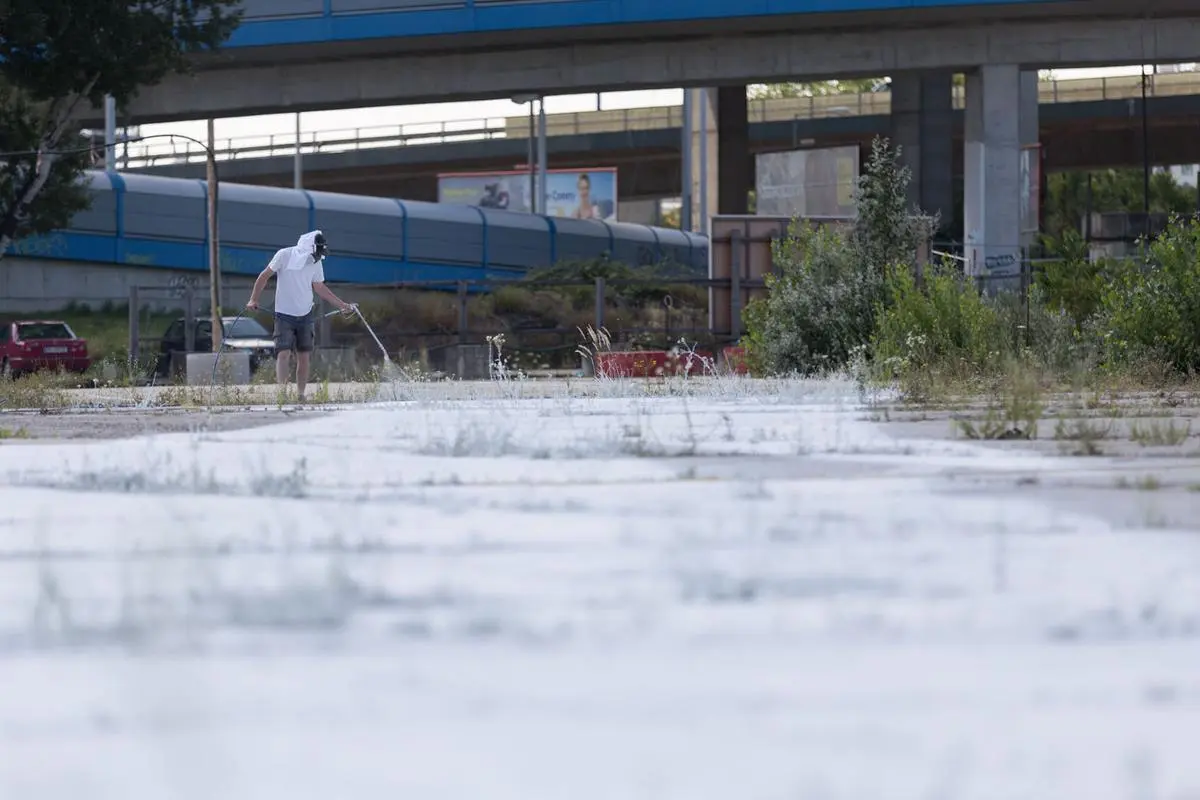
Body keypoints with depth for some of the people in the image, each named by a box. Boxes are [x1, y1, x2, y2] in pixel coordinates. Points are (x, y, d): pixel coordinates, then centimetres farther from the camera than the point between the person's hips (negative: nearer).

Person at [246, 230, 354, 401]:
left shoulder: (316, 263, 3)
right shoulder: (284, 256, -11)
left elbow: (320, 287, 16)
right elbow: (265, 276, -3)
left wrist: (342, 305, 17)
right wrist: (254, 300, -9)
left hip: (306, 315, 4)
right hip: (284, 315, -4)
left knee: (304, 356, 3)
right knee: (284, 353, -17)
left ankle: (300, 395, 9)